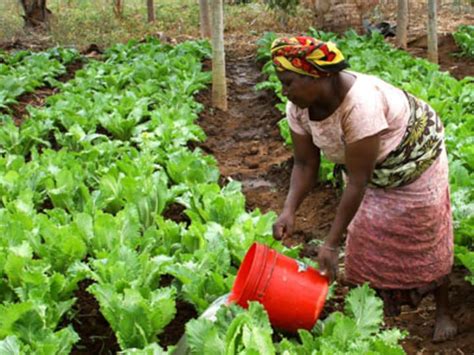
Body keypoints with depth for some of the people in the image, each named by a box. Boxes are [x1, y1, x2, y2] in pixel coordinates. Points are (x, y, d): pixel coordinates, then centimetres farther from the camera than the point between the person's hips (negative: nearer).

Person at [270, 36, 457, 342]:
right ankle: (386, 311, 23)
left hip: (415, 158, -6)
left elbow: (357, 182, -39)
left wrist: (332, 244, -36)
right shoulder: (299, 107, -21)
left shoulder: (360, 104, -43)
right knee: (367, 239, 5)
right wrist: (289, 210, -31)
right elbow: (305, 164, -13)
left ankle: (443, 311, 25)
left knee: (427, 238, 5)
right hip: (369, 168, 6)